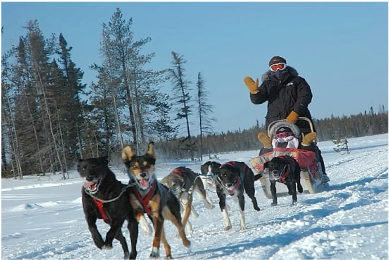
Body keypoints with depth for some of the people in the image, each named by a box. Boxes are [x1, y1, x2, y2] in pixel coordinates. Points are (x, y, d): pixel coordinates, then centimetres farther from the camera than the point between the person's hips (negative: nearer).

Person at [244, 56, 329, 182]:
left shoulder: (297, 81, 12)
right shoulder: (268, 84, 19)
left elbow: (305, 96, -4)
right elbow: (257, 100, 7)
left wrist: (295, 112, -19)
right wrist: (254, 92, -17)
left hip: (299, 121, -2)